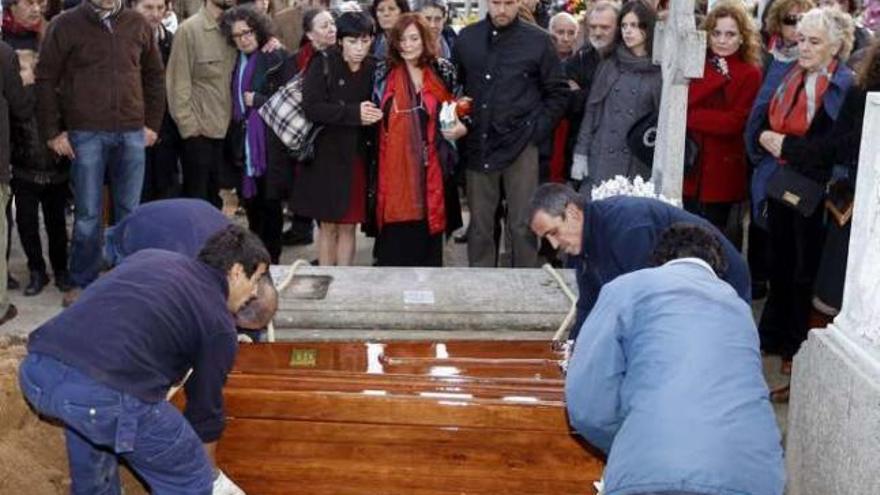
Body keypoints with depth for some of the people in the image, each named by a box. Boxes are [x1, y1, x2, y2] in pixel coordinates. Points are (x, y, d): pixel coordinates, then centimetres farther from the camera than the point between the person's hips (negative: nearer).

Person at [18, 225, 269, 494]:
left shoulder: (151, 256, 27)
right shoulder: (219, 323, 14)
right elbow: (205, 407, 23)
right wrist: (210, 472, 41)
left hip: (37, 368, 7)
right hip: (105, 393, -7)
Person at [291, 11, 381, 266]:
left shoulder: (373, 69, 2)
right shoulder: (323, 64, -7)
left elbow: (379, 108, 12)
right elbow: (311, 108, -17)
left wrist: (374, 116, -9)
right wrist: (354, 113, -20)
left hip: (357, 157, 3)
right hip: (326, 156, -2)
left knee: (349, 226, 6)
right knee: (328, 226, 5)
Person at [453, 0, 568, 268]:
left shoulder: (538, 40, -1)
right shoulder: (467, 37, 7)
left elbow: (558, 93, 4)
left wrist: (537, 132, -3)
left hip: (520, 146, -2)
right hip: (478, 147, 3)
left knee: (522, 224, 0)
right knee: (479, 224, 9)